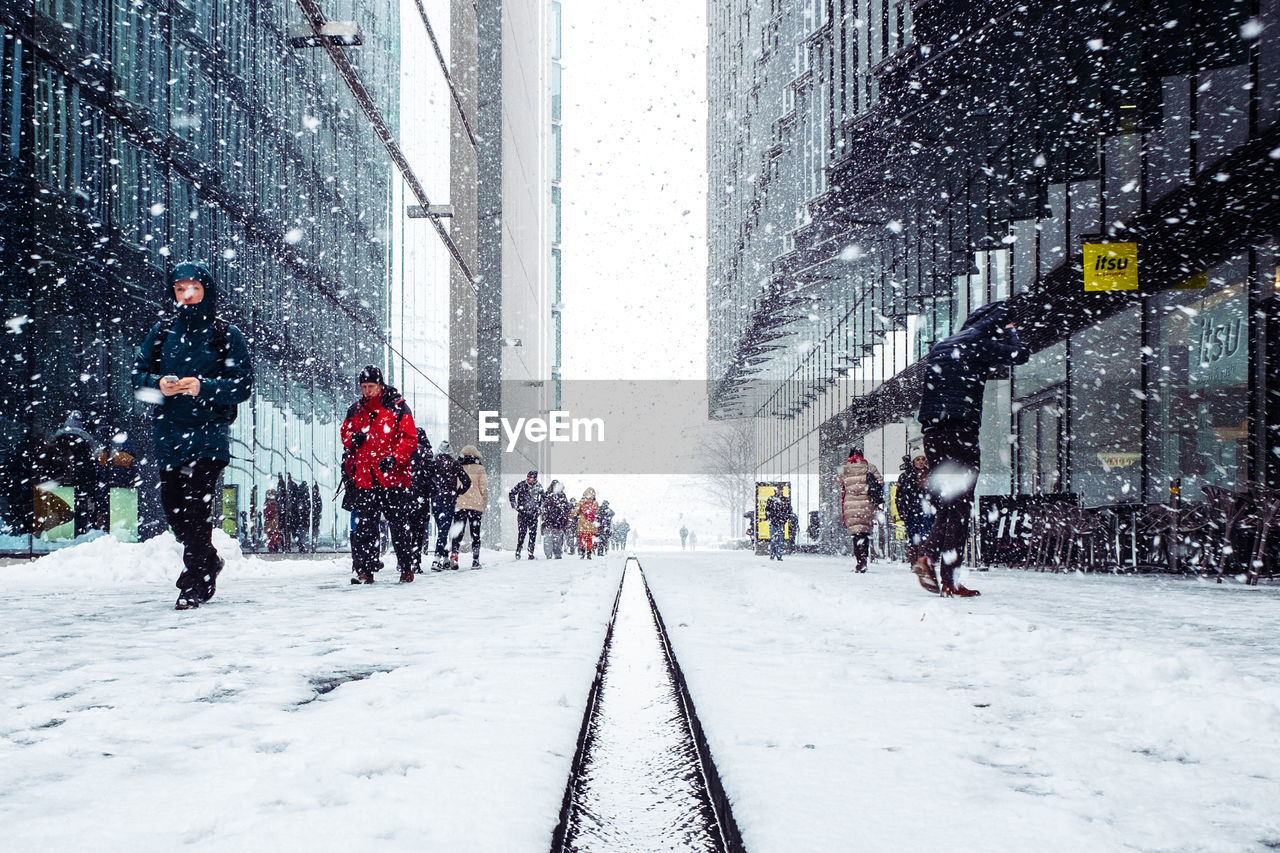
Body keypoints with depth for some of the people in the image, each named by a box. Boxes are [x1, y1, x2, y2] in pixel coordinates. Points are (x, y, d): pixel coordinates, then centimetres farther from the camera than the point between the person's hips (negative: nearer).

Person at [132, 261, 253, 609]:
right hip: (168, 435, 4)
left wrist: (203, 387, -19)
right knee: (172, 506, 8)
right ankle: (208, 562, 31)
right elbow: (138, 375, 11)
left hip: (208, 435, -4)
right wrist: (158, 384, -11)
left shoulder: (227, 335, 1)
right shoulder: (161, 332, 11)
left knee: (197, 508, -12)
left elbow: (243, 385, -4)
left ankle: (196, 583, -5)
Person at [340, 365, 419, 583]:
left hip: (393, 477, -4)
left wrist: (394, 457, -20)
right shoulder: (356, 410, 12)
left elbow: (409, 439, -6)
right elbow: (345, 435, 21)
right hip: (364, 477, 4)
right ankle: (364, 569, 6)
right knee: (364, 525, 2)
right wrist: (353, 439, -3)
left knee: (399, 524, 3)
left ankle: (408, 565, 14)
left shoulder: (397, 407, -2)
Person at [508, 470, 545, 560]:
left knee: (533, 534, 0)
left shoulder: (539, 486, 3)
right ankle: (518, 552, 0)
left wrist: (540, 507, 14)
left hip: (533, 514, 2)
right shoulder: (521, 485, -4)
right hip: (522, 512, -2)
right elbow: (511, 494, 6)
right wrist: (514, 505, 1)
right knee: (522, 532, -10)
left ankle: (531, 553, 7)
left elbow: (544, 497, 22)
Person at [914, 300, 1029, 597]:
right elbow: (1021, 354, 1)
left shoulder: (940, 347, 21)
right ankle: (948, 580, -6)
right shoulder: (977, 343, -1)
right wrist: (1009, 331, 18)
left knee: (946, 502, 14)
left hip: (931, 428, 7)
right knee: (960, 505, -4)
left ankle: (928, 556, -5)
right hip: (960, 430, -7)